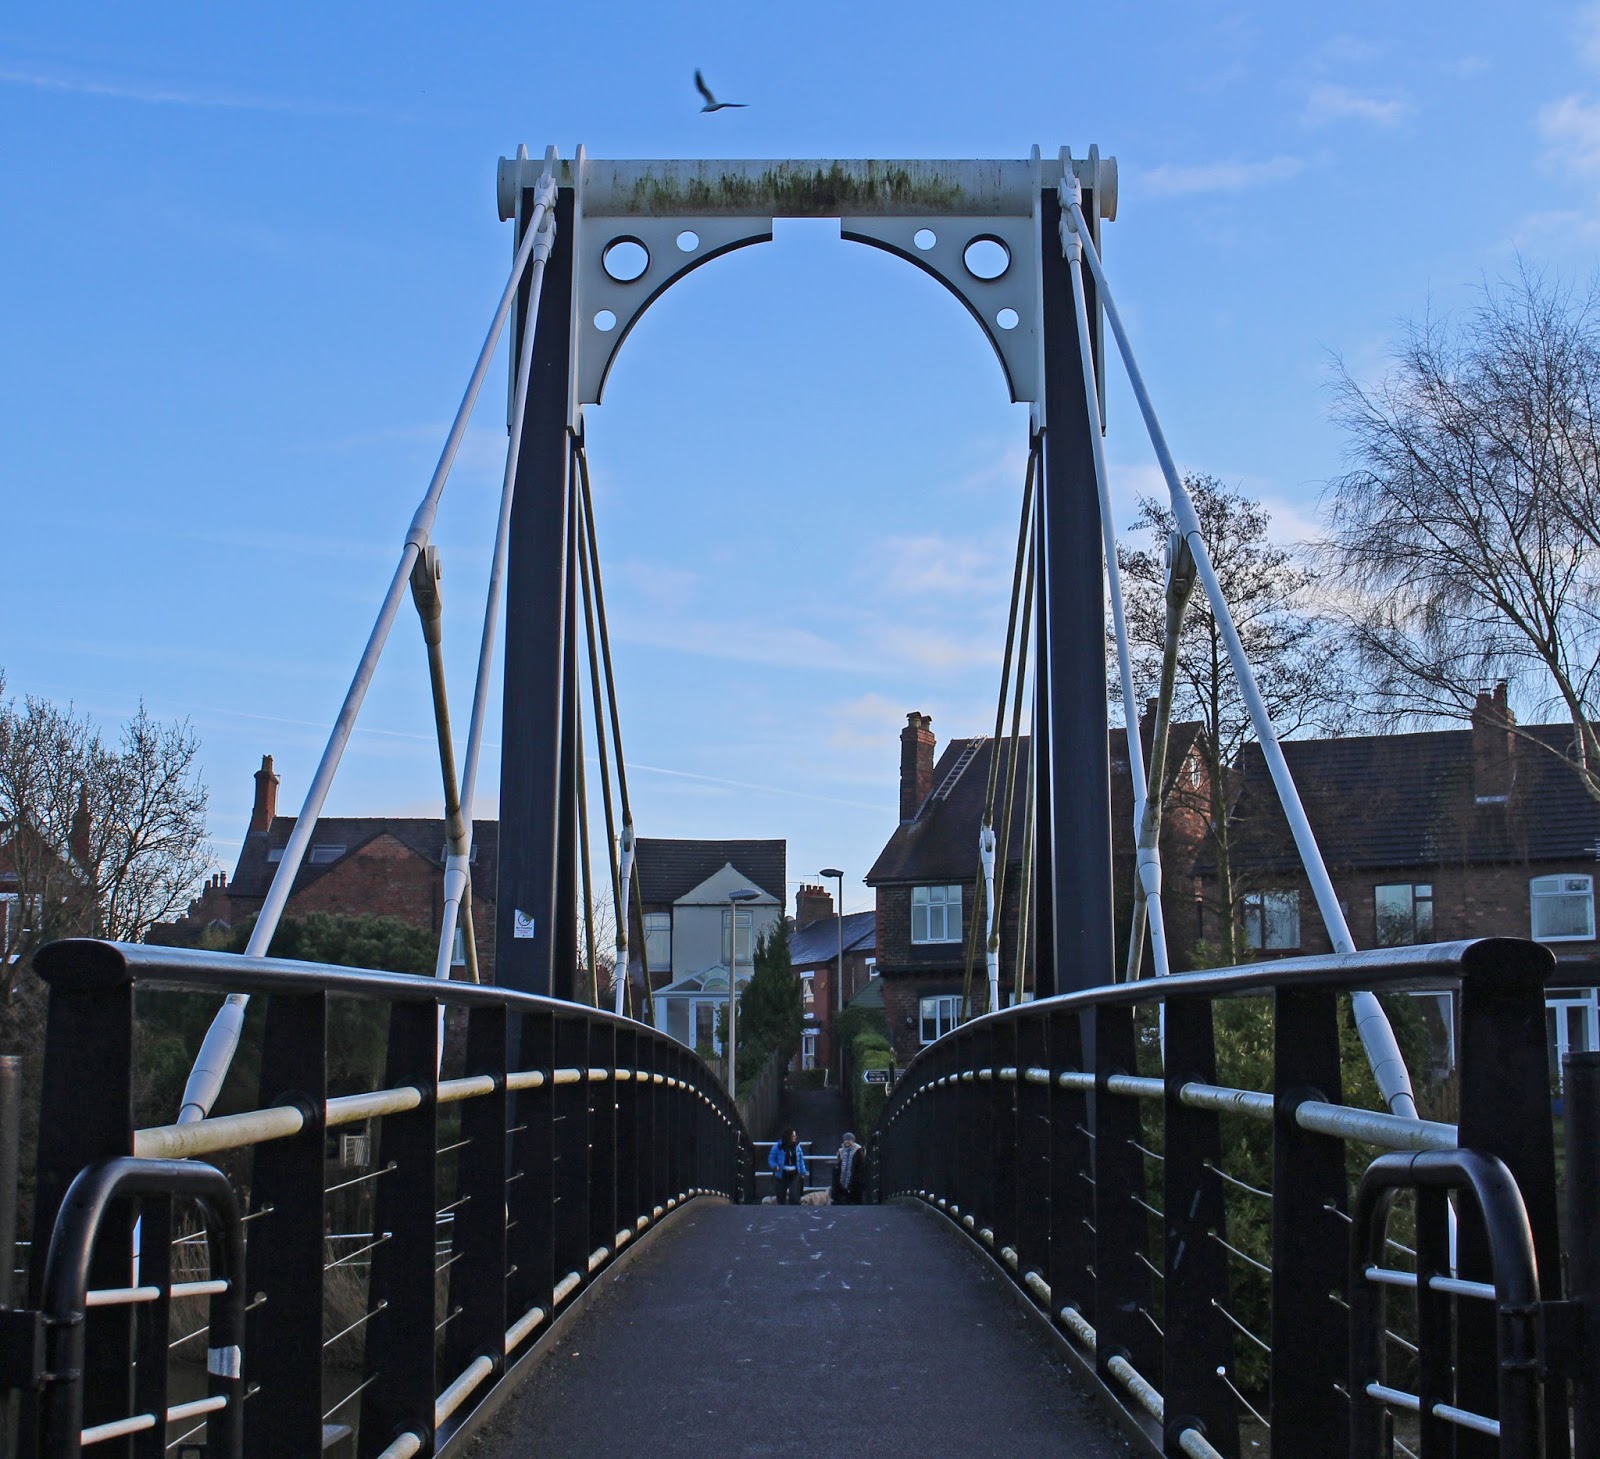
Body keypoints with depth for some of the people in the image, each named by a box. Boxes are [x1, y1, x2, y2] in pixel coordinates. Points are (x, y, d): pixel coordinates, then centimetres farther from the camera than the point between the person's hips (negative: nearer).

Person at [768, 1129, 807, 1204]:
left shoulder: (797, 1147, 1)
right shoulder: (778, 1147, -8)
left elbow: (801, 1161, 11)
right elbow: (771, 1159, -2)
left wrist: (802, 1173, 8)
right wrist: (775, 1166, -22)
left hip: (794, 1175, 1)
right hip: (781, 1175, -1)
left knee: (794, 1197, -9)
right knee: (781, 1197, 6)